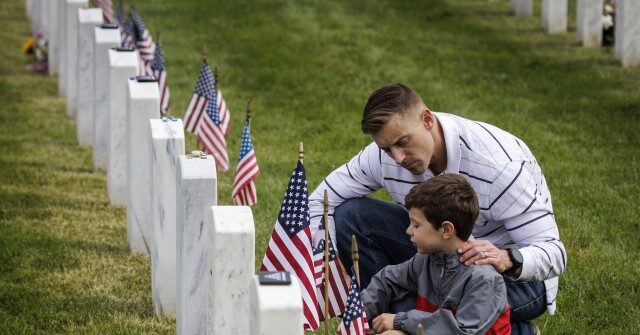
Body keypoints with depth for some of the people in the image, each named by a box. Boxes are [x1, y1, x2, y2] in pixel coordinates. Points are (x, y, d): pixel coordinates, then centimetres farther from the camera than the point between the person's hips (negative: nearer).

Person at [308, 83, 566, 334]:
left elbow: (553, 252, -29)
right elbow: (321, 202, -4)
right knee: (350, 214, -12)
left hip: (514, 275, -6)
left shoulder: (499, 163, -30)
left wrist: (506, 259, -51)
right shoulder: (383, 156, -14)